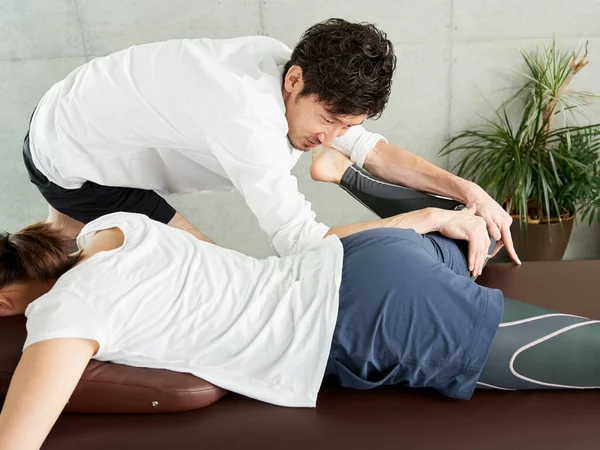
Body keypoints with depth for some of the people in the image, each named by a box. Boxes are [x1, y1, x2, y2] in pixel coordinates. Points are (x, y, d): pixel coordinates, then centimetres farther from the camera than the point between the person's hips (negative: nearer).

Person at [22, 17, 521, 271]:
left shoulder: (297, 69, -14)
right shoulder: (249, 122, -39)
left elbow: (372, 149, -10)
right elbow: (306, 244, -37)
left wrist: (466, 189, -18)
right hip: (68, 160, -8)